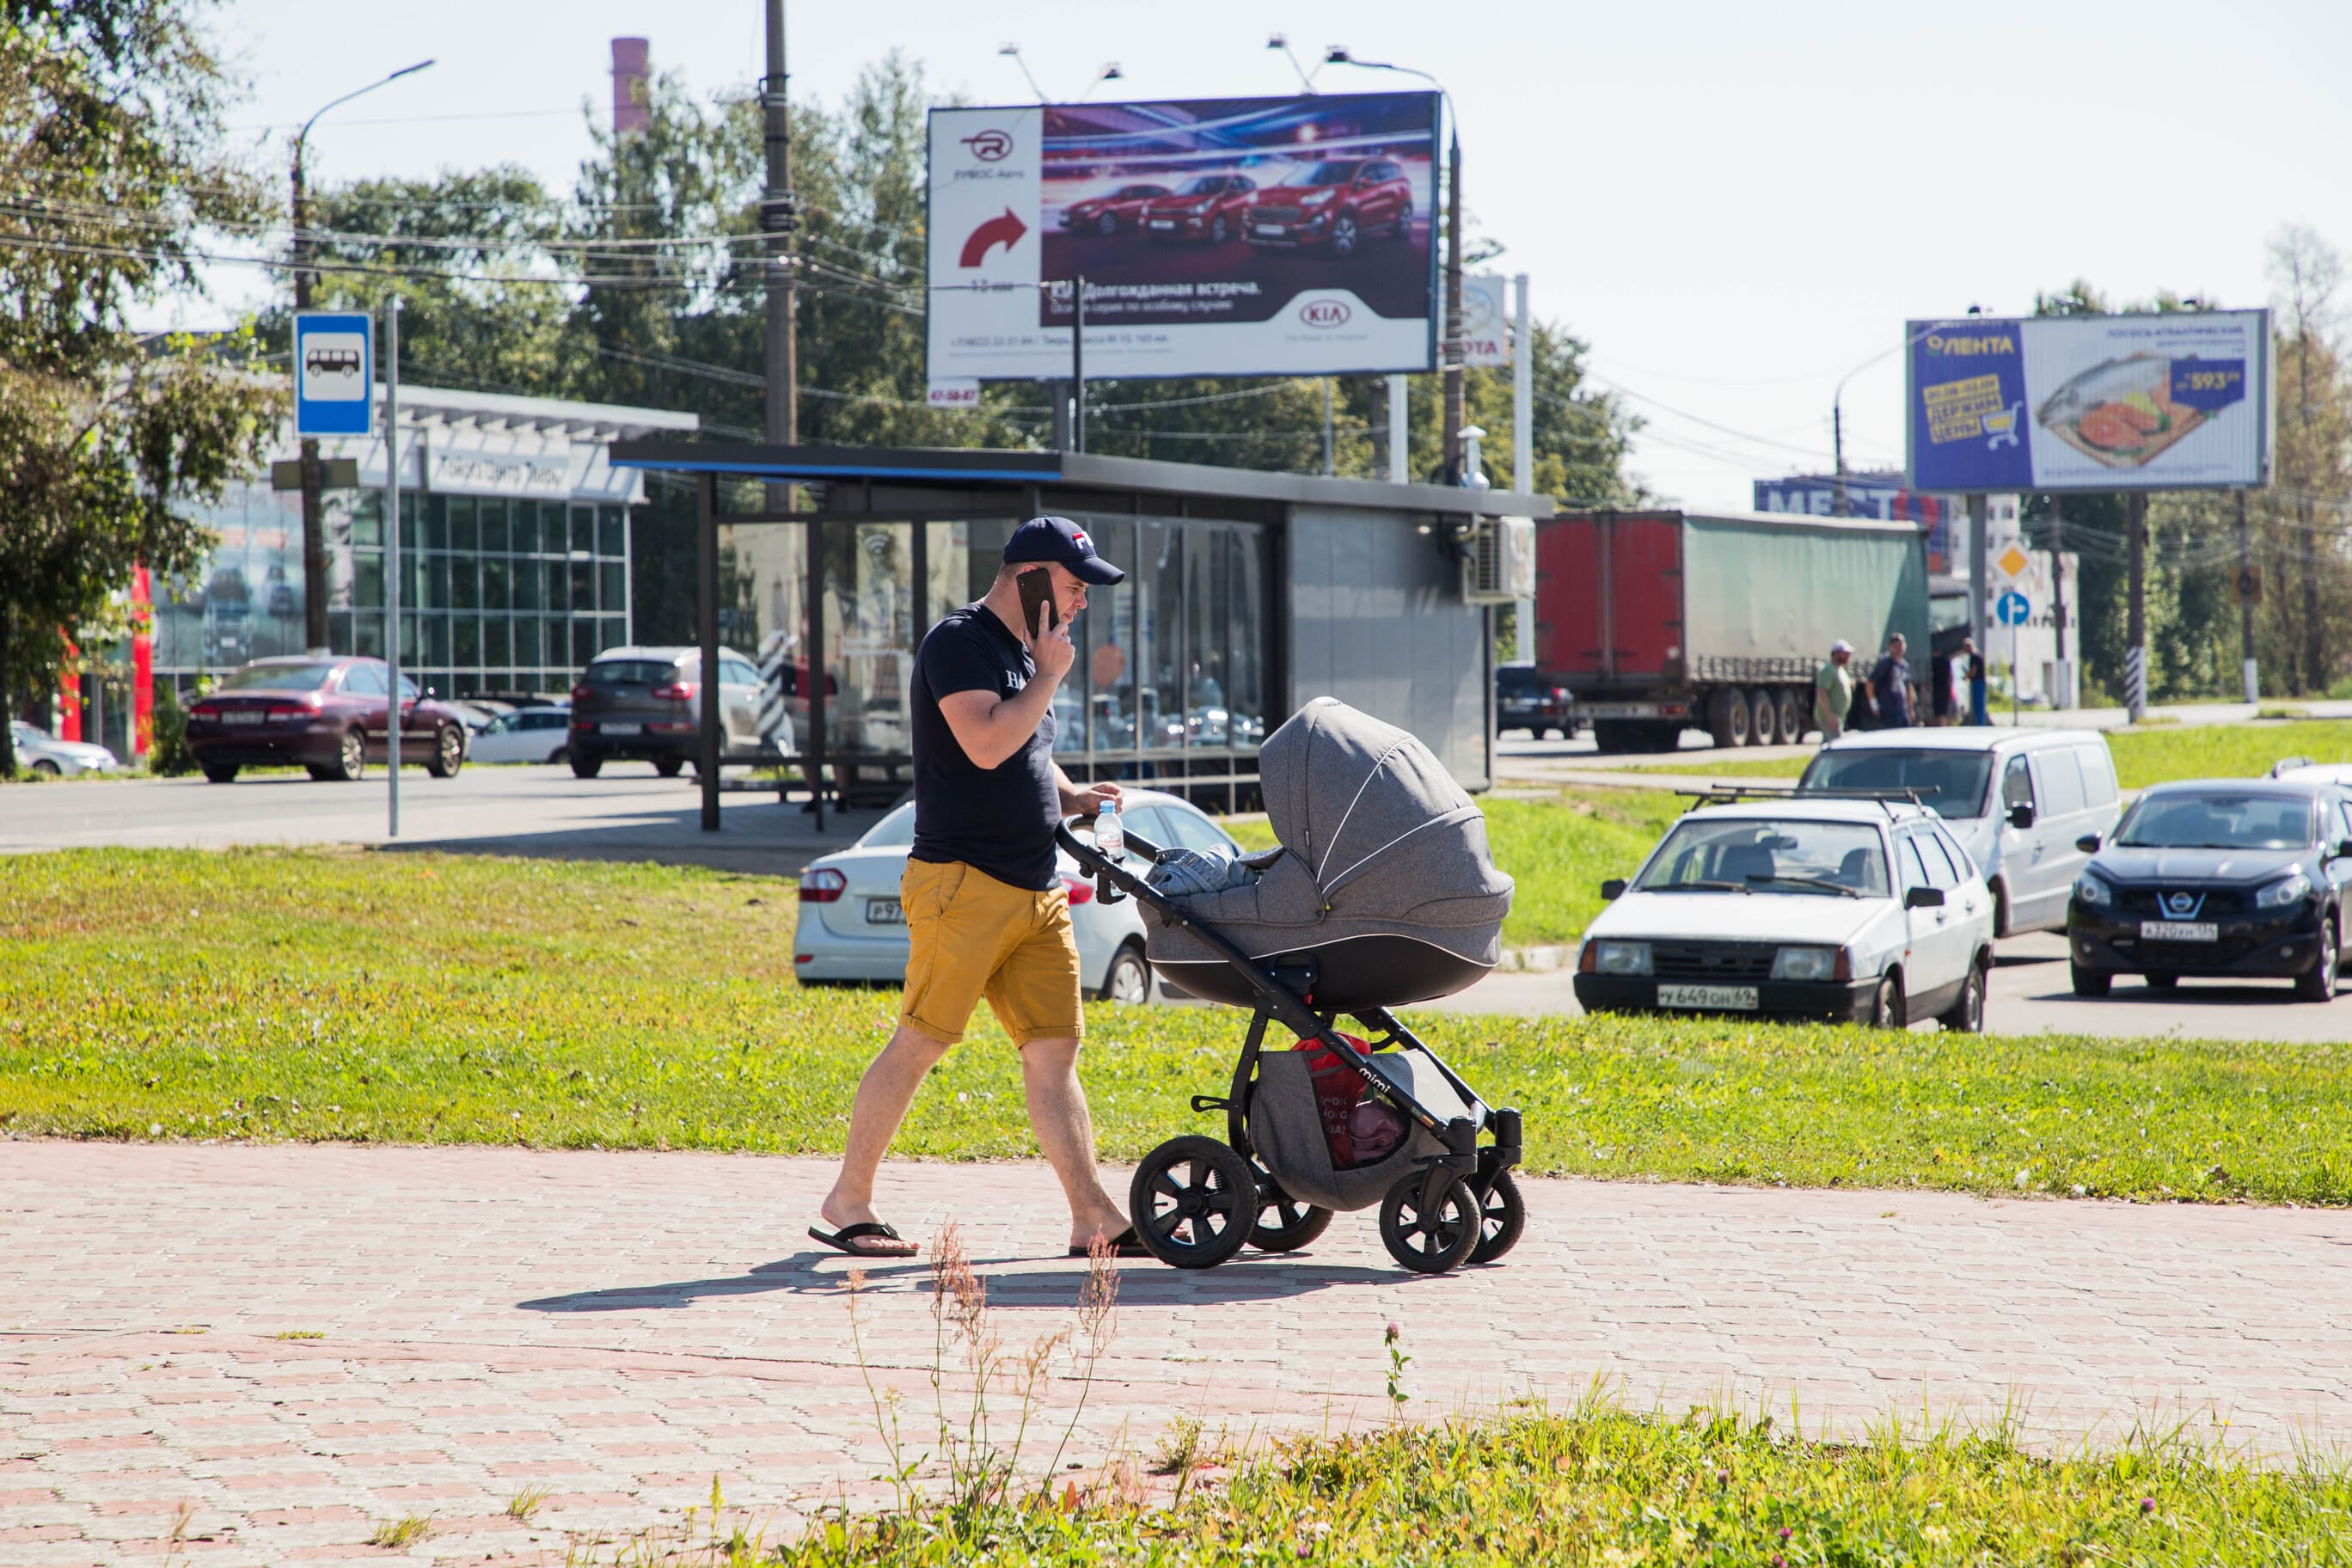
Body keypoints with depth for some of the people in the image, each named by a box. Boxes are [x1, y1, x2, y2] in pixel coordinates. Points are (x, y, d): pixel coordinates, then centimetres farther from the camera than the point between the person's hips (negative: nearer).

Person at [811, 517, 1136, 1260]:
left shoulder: (1026, 650, 21)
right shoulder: (960, 642, -9)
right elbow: (986, 746, -22)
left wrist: (1071, 797, 14)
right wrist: (1050, 676, -11)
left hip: (1036, 889, 9)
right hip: (963, 883, -9)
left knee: (1053, 1048, 3)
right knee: (919, 1041, -6)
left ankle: (1094, 1218, 0)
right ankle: (845, 1203, 4)